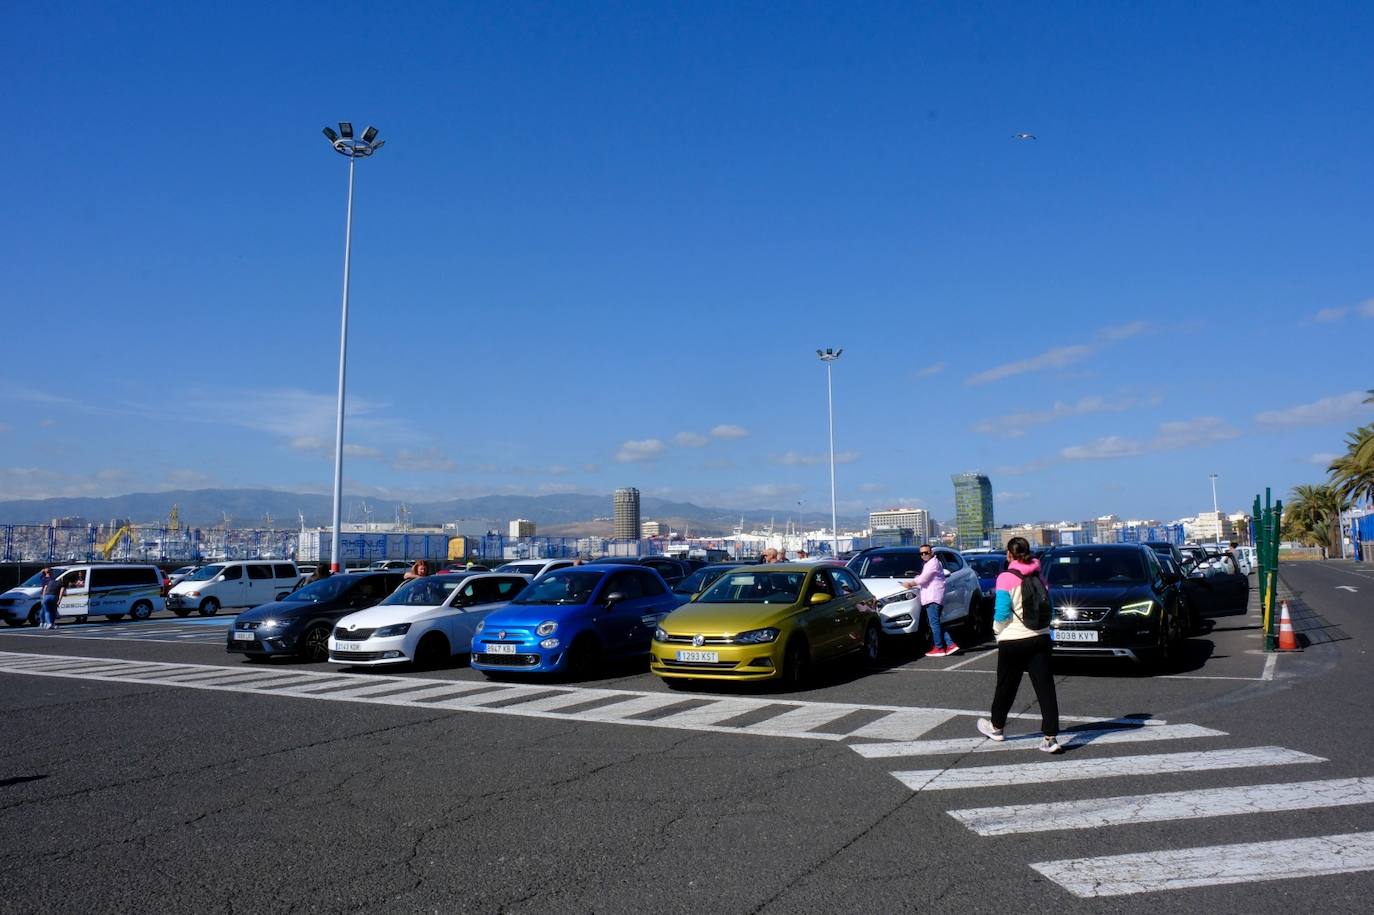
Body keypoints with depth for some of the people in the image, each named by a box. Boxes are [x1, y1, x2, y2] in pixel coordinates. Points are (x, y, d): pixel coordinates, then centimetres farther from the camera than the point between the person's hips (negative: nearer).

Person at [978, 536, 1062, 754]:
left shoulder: (1006, 578, -11)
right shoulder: (1039, 575, 5)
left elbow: (1002, 612, -13)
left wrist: (997, 628, 5)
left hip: (1013, 640, -4)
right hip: (1040, 637, 4)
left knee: (1006, 686, 13)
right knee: (1045, 687, 0)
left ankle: (996, 727, 30)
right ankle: (1051, 737, -5)